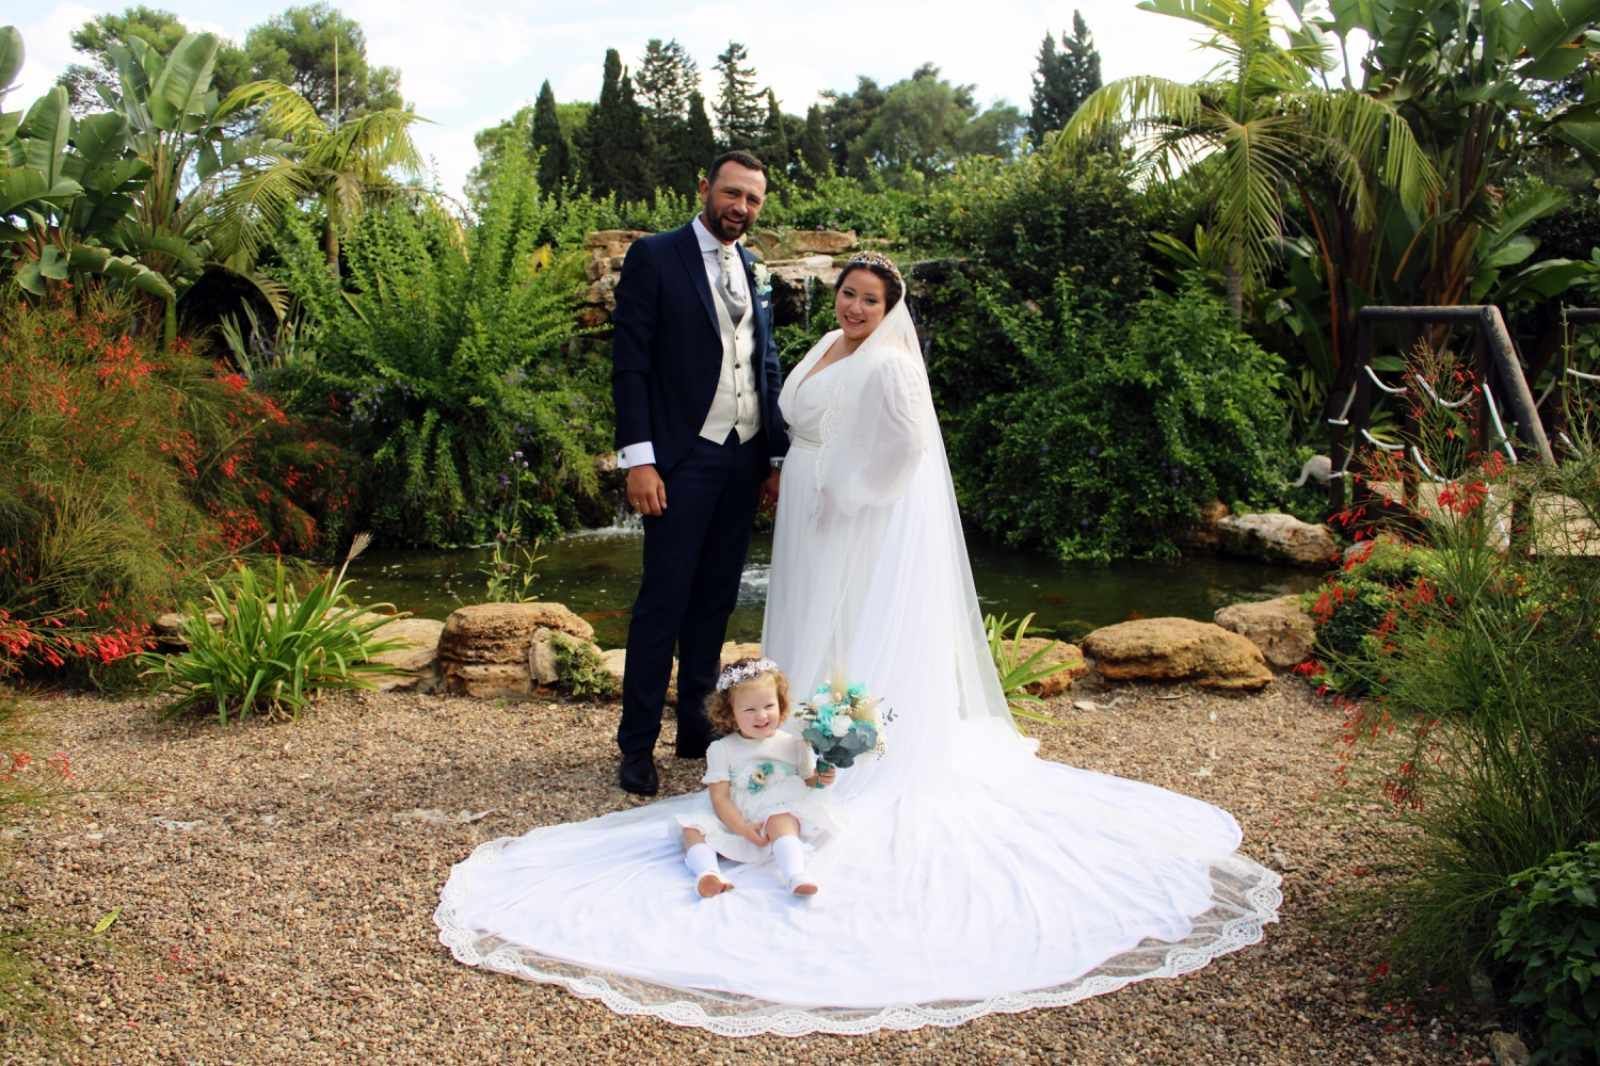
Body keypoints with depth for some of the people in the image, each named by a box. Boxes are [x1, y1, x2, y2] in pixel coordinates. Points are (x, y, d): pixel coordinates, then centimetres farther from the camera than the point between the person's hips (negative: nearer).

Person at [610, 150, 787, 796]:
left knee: (716, 600, 11)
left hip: (743, 462, 6)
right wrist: (638, 459, -15)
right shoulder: (654, 258, -3)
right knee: (664, 599, -3)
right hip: (682, 460, -6)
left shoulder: (754, 271, 15)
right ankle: (637, 744, 7)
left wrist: (775, 458, 12)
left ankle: (695, 727, 22)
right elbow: (630, 363, -8)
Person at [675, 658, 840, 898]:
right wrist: (744, 829, -19)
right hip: (733, 821, 1)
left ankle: (796, 876, -48)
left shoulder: (793, 745, 4)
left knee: (782, 819, -34)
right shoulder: (721, 750, 0)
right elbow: (719, 797, -7)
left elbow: (806, 781, 13)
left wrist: (820, 780, -12)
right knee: (693, 829, -21)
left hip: (779, 813, -1)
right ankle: (708, 873, -42)